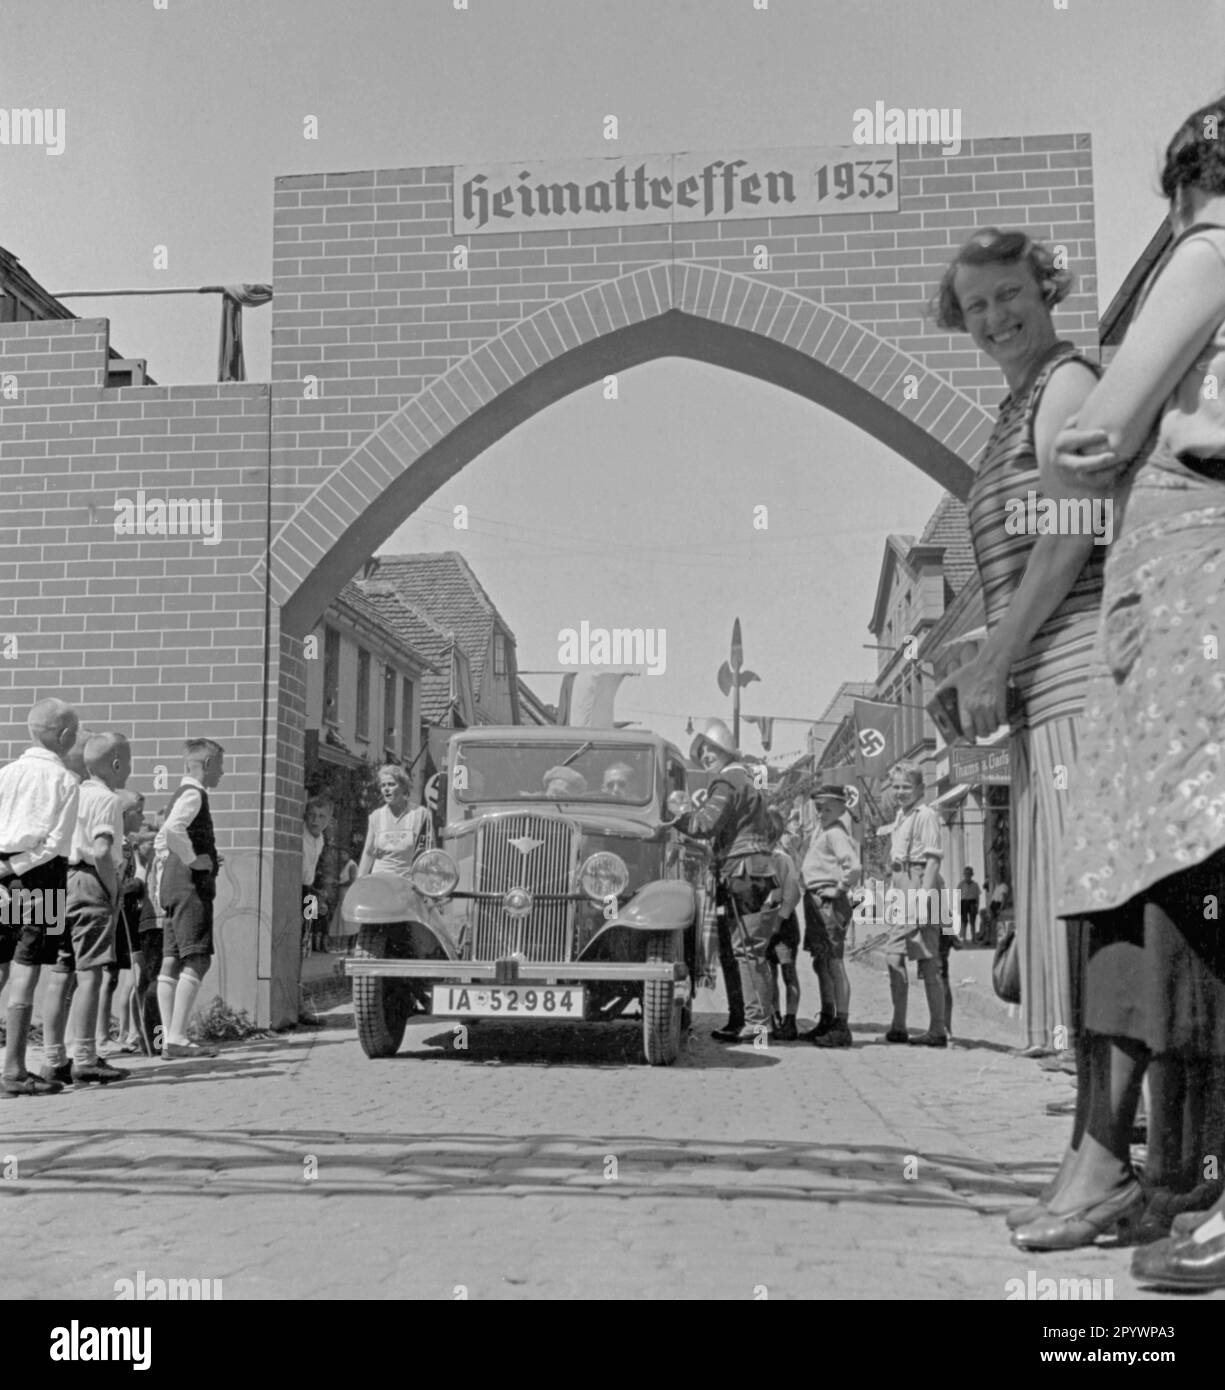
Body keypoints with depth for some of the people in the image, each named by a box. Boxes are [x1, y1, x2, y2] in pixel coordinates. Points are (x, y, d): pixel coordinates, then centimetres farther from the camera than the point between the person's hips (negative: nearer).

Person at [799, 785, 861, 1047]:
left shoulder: (836, 833, -14)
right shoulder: (821, 831, 17)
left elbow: (853, 867, -27)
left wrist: (839, 889, -17)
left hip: (829, 903, -10)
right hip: (815, 903, 10)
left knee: (835, 964, -8)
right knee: (821, 964, 16)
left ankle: (842, 1028, -5)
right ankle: (827, 1021, 26)